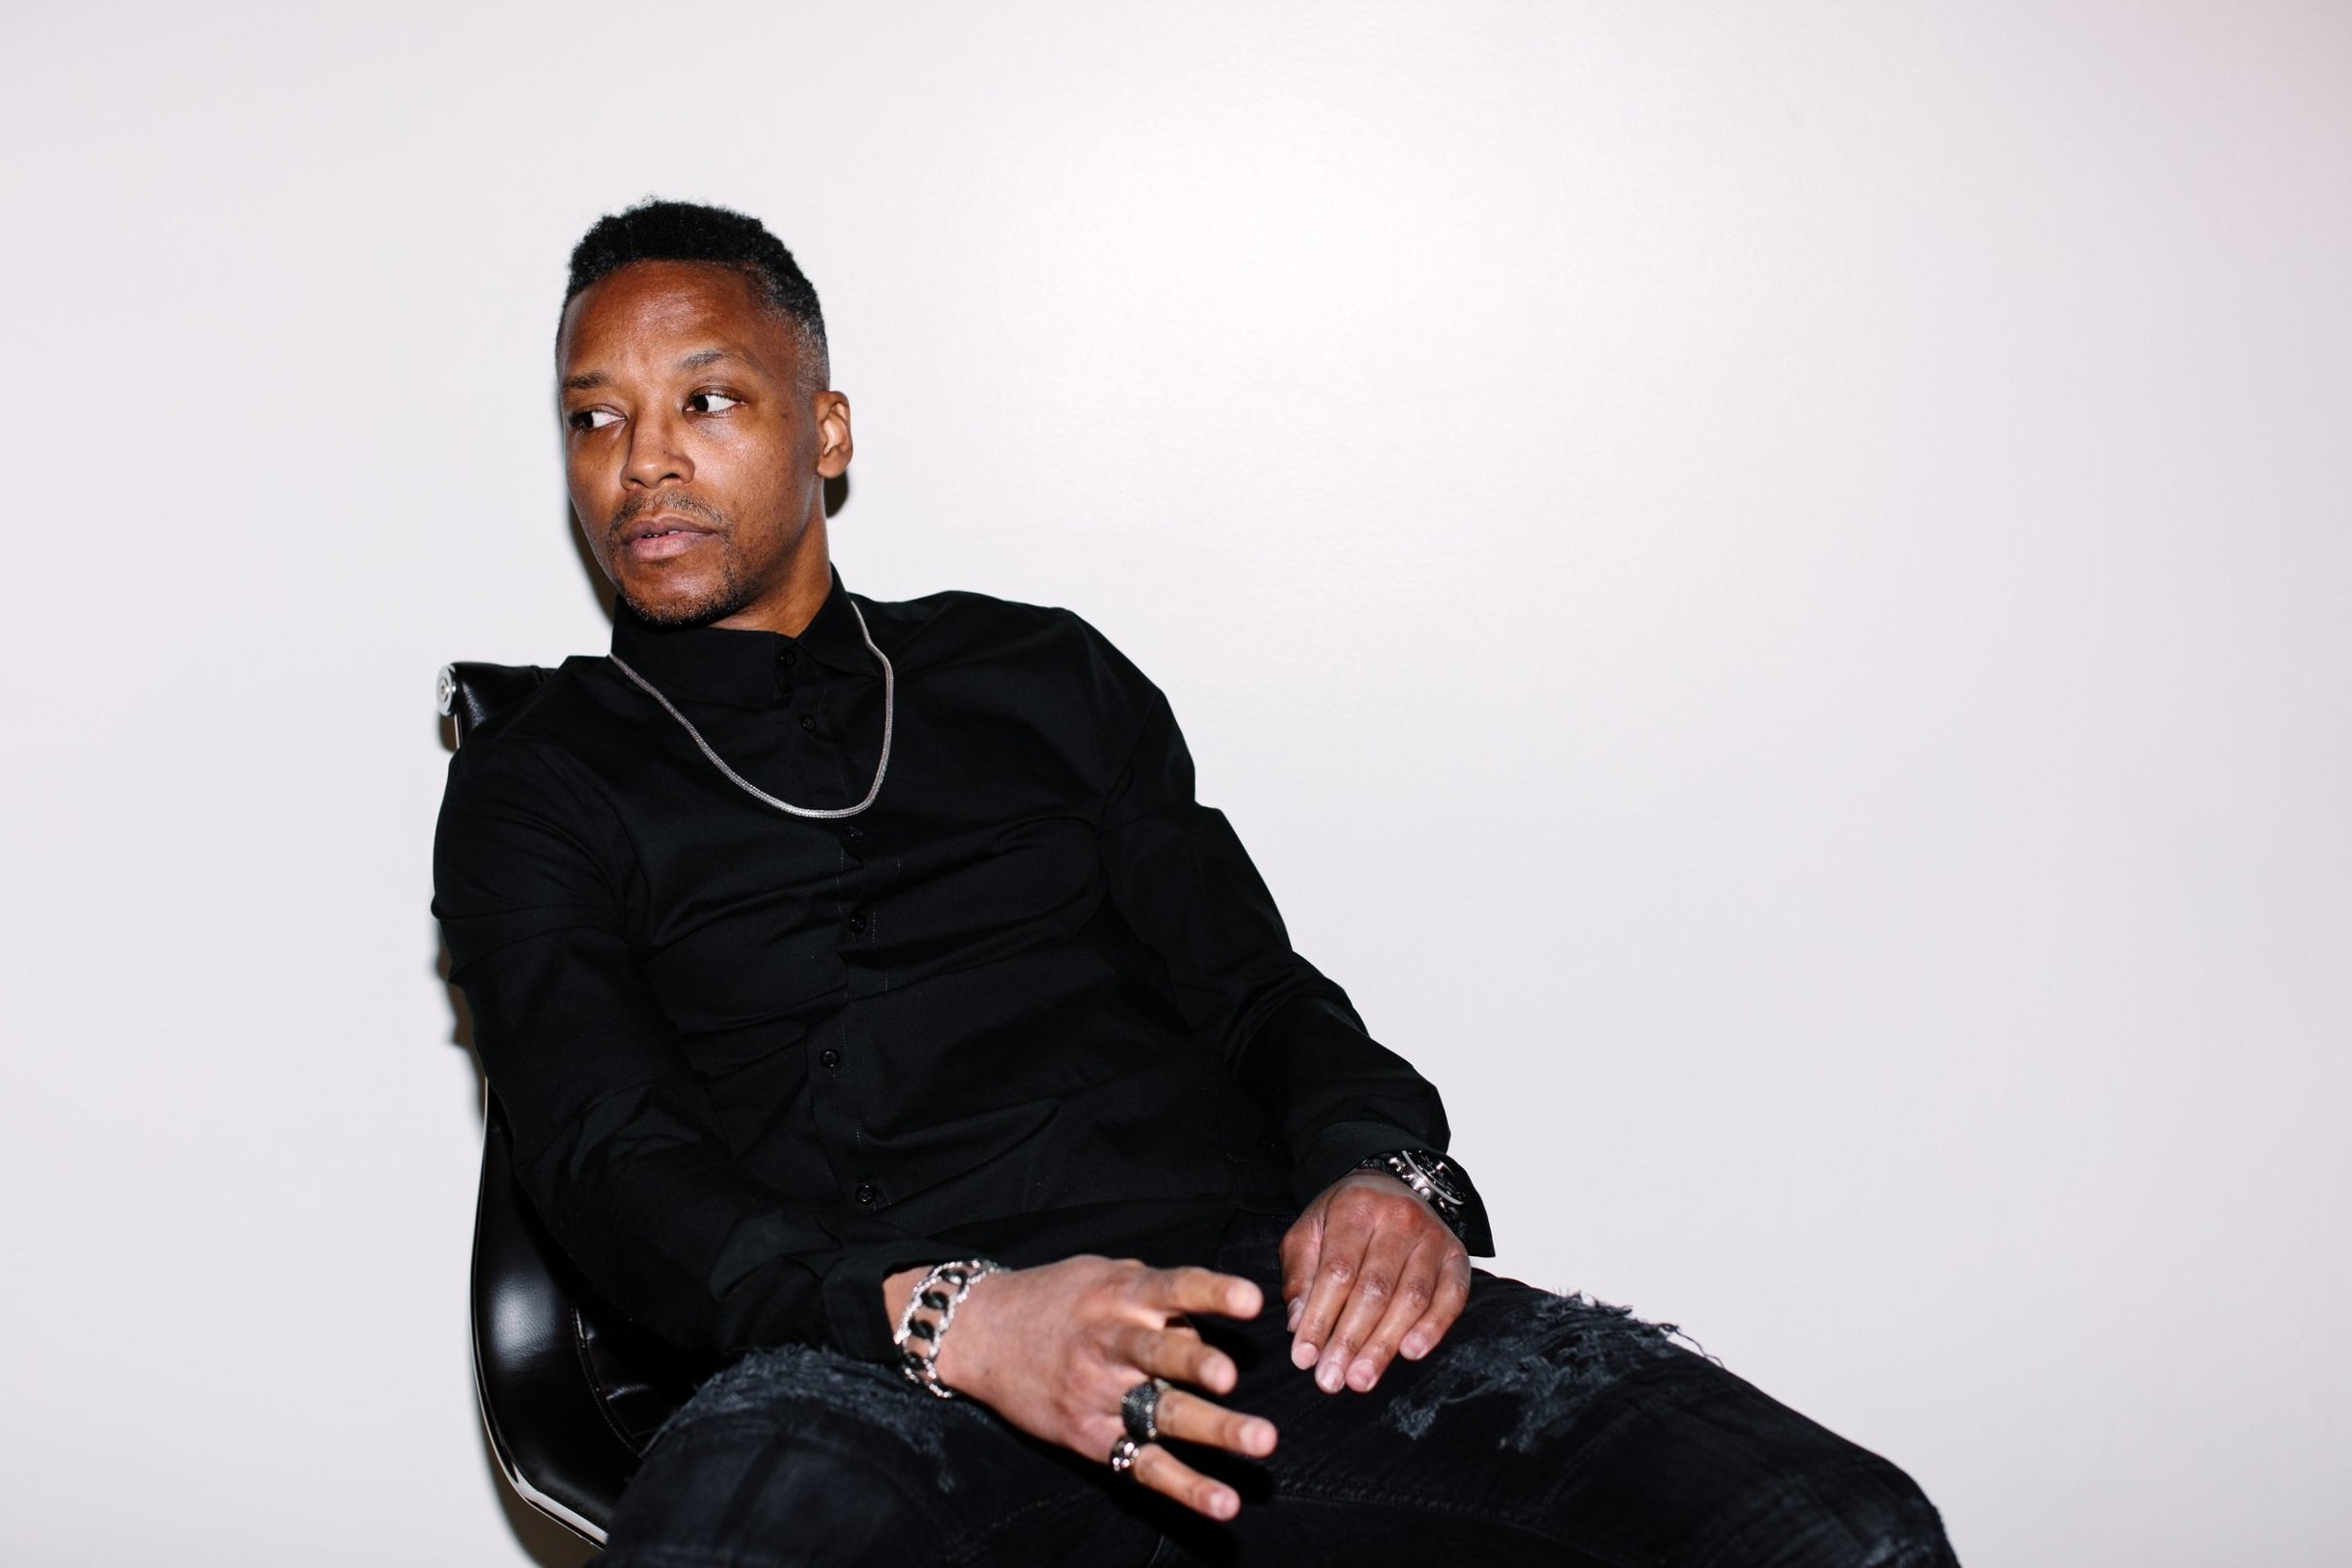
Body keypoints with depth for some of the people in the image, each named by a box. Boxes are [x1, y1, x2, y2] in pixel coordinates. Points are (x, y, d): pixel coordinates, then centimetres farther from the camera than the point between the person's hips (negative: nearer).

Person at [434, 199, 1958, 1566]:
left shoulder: (1041, 672, 25)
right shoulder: (539, 787, 15)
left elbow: (1259, 990, 20)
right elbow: (610, 1159, 0)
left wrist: (1386, 1172, -5)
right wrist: (945, 1319, -19)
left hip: (1245, 1287, 3)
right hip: (879, 1369, -2)